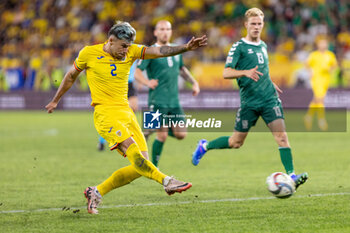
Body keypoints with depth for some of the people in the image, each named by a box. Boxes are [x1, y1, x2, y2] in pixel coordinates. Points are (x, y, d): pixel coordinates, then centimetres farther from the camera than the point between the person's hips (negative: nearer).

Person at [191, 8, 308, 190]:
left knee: (281, 135, -13)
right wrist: (245, 73, -29)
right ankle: (205, 146, 30)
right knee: (236, 142, 5)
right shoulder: (238, 47, -5)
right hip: (249, 102, -4)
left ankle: (291, 175, -16)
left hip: (269, 98, 4)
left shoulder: (263, 46, 14)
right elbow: (226, 73, -13)